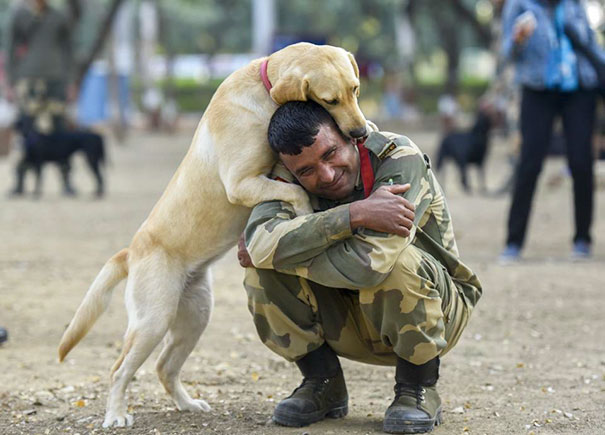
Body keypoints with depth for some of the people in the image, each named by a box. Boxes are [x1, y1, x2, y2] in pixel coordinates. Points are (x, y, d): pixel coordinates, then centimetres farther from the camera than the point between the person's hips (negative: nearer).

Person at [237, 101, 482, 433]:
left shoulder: (400, 160, -26)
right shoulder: (291, 177, -13)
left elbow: (365, 263, -39)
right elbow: (260, 242, -35)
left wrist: (282, 252, -27)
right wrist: (354, 214, -40)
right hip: (347, 321, 4)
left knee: (397, 261, -36)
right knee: (262, 270, -19)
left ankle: (418, 390, -12)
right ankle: (323, 386, 0)